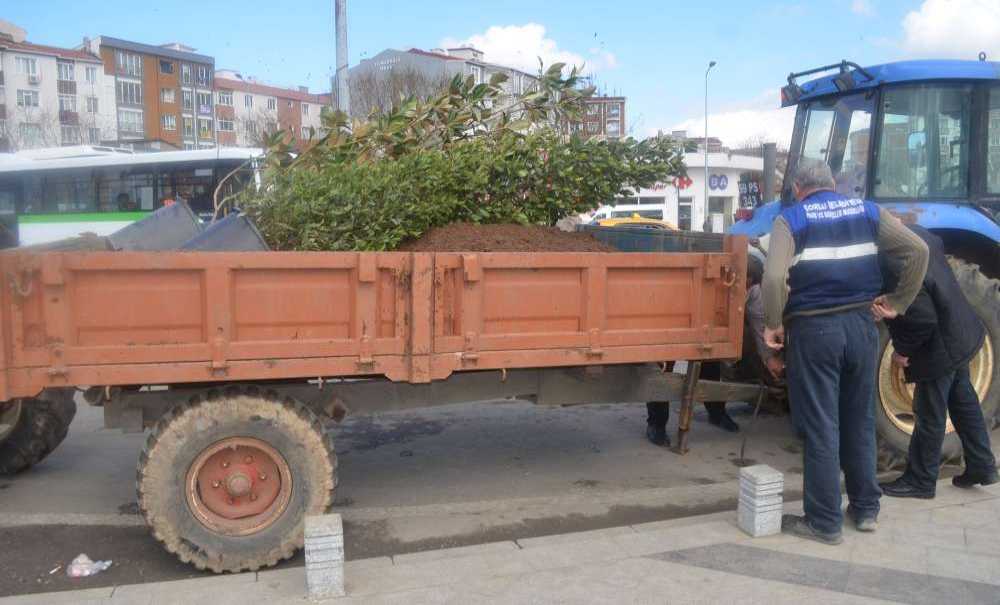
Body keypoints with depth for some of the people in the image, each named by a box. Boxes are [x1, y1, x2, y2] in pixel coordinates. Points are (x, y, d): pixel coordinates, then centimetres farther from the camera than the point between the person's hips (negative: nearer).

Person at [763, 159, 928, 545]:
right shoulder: (867, 211, 10)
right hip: (861, 324, 5)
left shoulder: (790, 219, -4)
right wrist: (897, 303, 9)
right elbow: (918, 251, 4)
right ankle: (866, 509, 28)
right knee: (860, 421, 17)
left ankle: (824, 522, 9)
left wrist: (774, 324, -8)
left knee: (820, 428, 1)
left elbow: (774, 277, -20)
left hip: (813, 329, -4)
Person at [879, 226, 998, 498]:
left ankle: (919, 481, 22)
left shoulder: (894, 265, -34)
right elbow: (939, 244, 17)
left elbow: (922, 320, -31)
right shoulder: (915, 232, -7)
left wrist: (902, 350, -14)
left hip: (939, 346, -9)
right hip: (960, 333, 9)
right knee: (963, 402, 23)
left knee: (929, 417, 6)